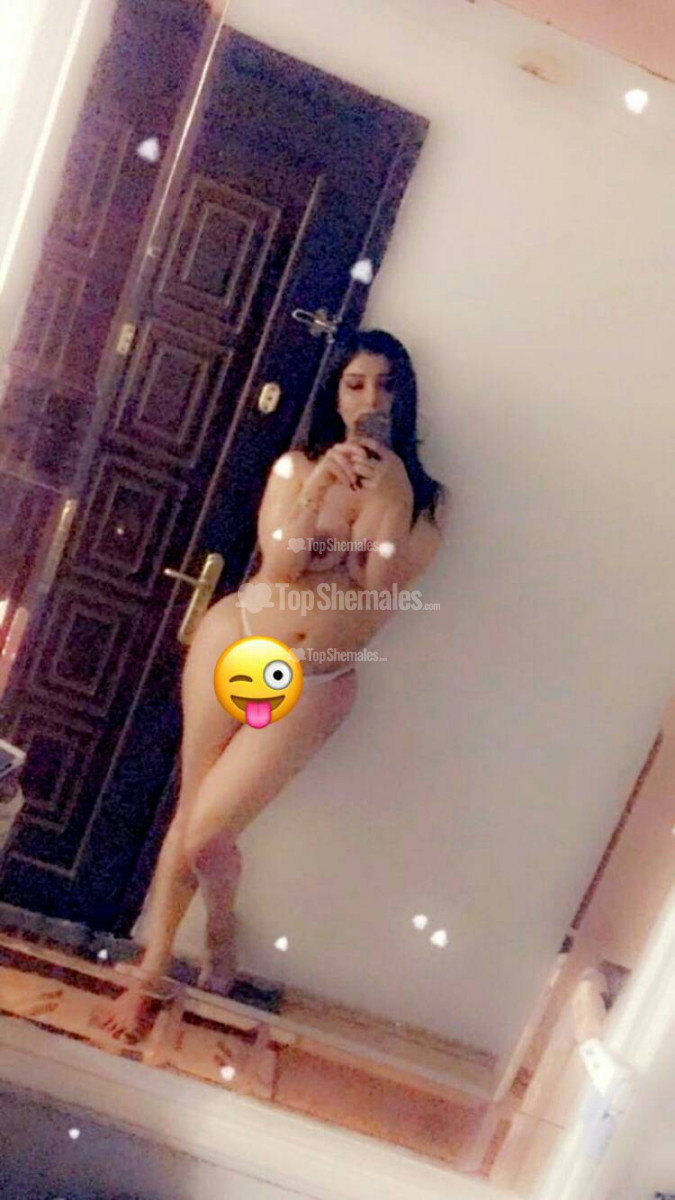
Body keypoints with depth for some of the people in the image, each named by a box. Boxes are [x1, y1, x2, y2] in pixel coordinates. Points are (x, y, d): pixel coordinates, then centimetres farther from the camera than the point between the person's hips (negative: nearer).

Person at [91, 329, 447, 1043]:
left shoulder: (426, 498, 2)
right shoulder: (297, 467, 3)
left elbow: (386, 578, -13)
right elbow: (280, 563, -9)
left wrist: (394, 488, -20)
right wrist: (321, 481, -18)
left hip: (316, 685, -1)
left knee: (209, 830, -7)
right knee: (191, 812, 6)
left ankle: (220, 937, 26)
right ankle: (151, 970, 25)